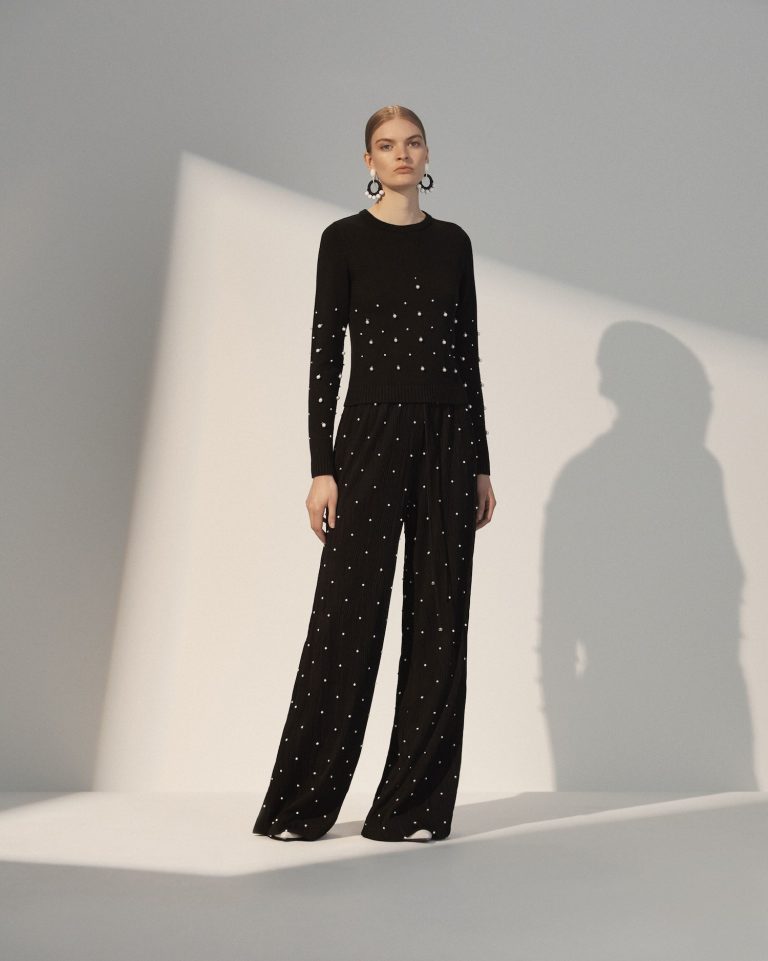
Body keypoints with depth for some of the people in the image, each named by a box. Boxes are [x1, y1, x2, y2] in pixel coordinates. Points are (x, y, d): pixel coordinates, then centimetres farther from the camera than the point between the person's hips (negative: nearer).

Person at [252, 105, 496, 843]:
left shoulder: (454, 242, 13)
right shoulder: (345, 239, 2)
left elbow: (467, 353, 12)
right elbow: (325, 353, -4)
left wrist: (481, 464, 9)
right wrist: (322, 467, -11)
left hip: (449, 440, 4)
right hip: (371, 433, -4)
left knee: (439, 621, 4)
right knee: (348, 616, -2)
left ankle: (416, 804, 16)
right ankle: (300, 803, 13)